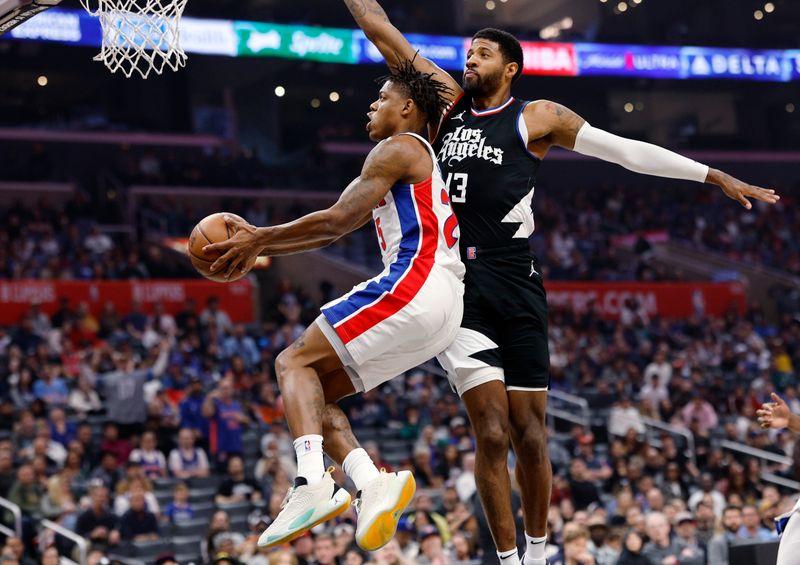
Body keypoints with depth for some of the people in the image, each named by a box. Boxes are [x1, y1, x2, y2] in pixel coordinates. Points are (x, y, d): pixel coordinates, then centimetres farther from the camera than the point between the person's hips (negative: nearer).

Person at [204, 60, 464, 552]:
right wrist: (261, 244, 26)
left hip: (414, 285, -10)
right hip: (443, 312, 10)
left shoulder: (399, 148, 0)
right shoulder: (422, 162, 31)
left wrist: (261, 239, -1)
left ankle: (312, 483, -31)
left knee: (295, 362, -10)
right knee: (315, 389, 10)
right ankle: (372, 483, -12)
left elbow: (338, 221, -10)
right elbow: (335, 230, 31)